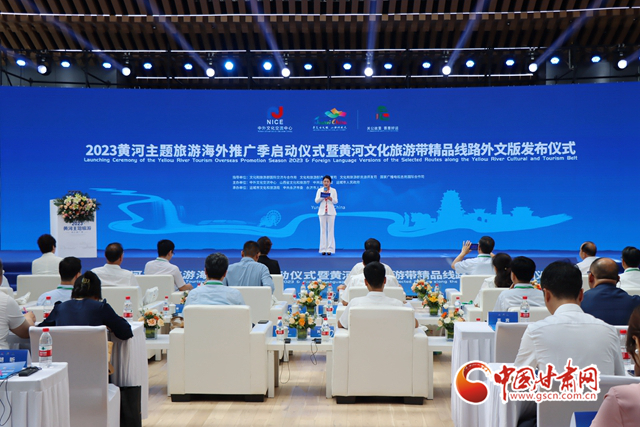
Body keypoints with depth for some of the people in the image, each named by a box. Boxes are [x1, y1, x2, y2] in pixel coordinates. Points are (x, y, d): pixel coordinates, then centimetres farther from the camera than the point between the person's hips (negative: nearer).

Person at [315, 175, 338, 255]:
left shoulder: (333, 190, 4)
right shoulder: (319, 190, 7)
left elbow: (336, 201, -1)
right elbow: (316, 201, 0)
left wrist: (330, 198, -20)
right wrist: (323, 196, -15)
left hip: (331, 212, -1)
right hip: (322, 212, 1)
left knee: (330, 230, -3)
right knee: (323, 230, -1)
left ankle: (330, 249, -1)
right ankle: (323, 249, 1)